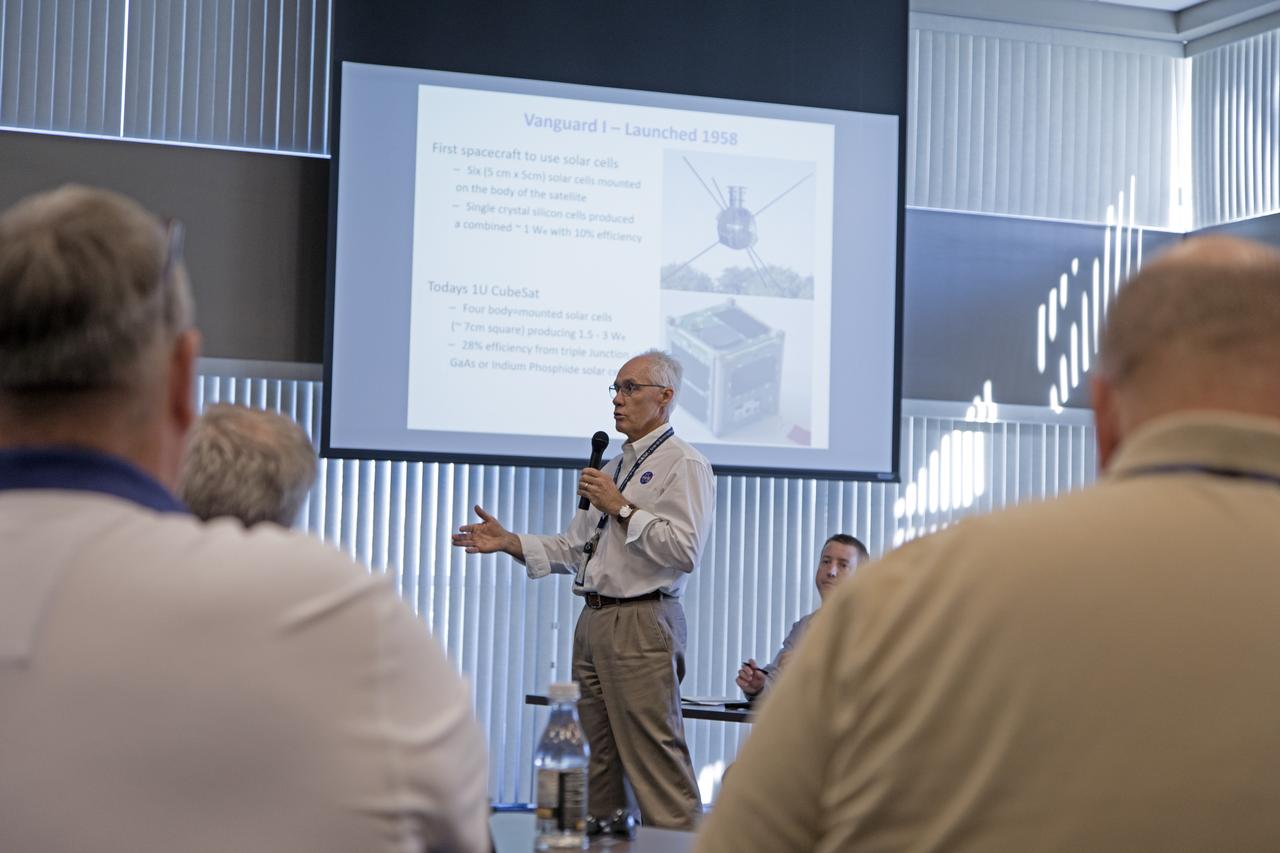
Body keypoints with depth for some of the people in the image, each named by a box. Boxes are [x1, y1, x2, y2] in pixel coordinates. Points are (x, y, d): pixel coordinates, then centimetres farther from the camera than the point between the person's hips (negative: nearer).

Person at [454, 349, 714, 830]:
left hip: (641, 626, -9)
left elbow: (686, 550, -17)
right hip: (593, 623, 9)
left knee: (656, 762, -12)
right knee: (597, 764, 12)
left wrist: (622, 509, -14)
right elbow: (572, 548, 22)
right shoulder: (613, 468, 22)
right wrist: (509, 542, 10)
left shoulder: (684, 465, -5)